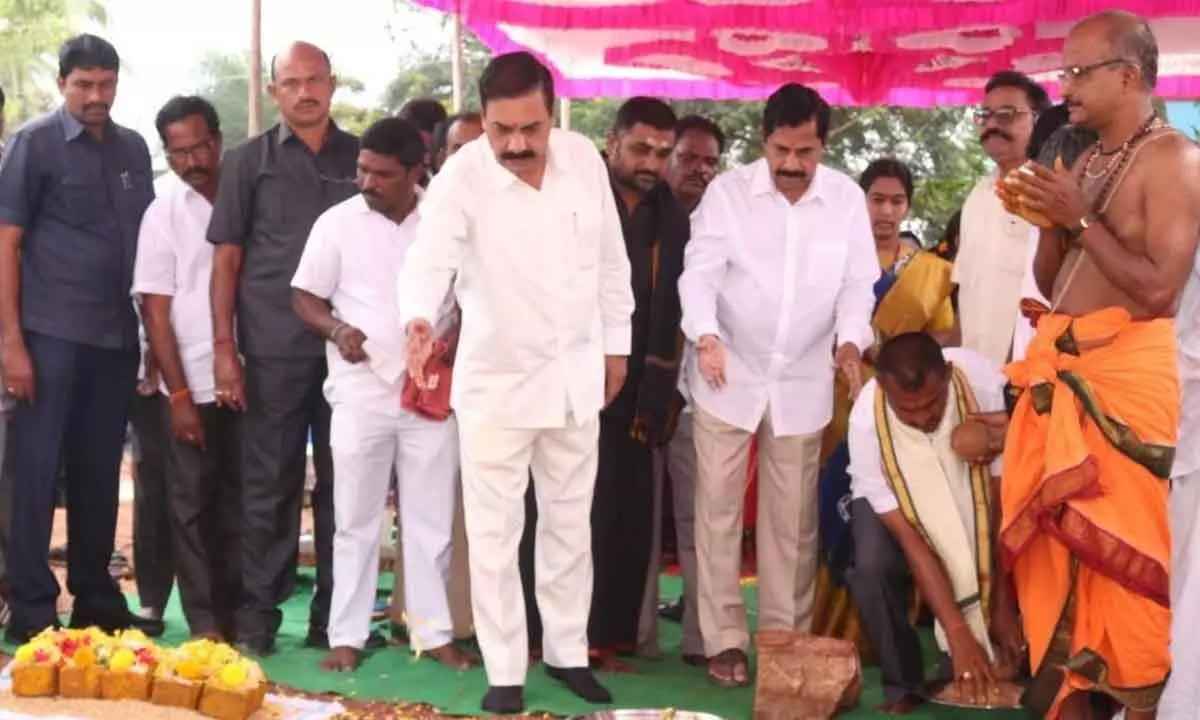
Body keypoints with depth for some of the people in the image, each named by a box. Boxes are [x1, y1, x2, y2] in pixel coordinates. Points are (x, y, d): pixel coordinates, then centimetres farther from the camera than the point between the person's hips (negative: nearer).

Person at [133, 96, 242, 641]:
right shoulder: (163, 213, -1)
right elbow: (156, 313, -3)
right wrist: (179, 395, -8)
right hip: (191, 384, -2)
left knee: (237, 498, 7)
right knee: (192, 501, 4)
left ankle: (235, 610, 16)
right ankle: (204, 621, 9)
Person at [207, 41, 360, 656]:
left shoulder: (361, 158, 9)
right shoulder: (248, 162, 5)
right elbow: (226, 259, 4)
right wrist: (223, 347, -4)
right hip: (272, 351, -2)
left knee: (342, 486, 6)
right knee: (269, 487, 2)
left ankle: (334, 616, 15)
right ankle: (257, 617, 10)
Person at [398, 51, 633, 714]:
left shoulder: (584, 158, -5)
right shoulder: (461, 177, -18)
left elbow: (610, 258, 6)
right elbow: (430, 259, -32)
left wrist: (616, 344, 9)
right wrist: (418, 319, -53)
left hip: (576, 374, 4)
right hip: (496, 379, -3)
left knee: (570, 524, 15)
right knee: (494, 533, 3)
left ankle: (568, 652, 31)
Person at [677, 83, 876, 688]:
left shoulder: (847, 199, -1)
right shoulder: (727, 191, -7)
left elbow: (858, 283, 0)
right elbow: (700, 272, -13)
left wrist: (851, 340, -19)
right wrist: (706, 336, -32)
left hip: (802, 382, 2)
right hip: (729, 376, -2)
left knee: (793, 517, 8)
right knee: (718, 509, 1)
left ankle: (787, 636, 19)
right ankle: (724, 639, 11)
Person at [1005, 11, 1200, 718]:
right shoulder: (1086, 162, 15)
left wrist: (1081, 219, -13)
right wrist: (1050, 219, 1)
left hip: (1126, 375, -7)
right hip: (1060, 375, 8)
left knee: (1124, 549, -4)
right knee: (1058, 540, 8)